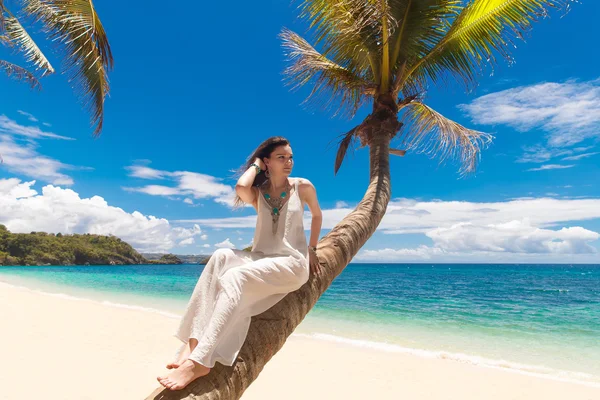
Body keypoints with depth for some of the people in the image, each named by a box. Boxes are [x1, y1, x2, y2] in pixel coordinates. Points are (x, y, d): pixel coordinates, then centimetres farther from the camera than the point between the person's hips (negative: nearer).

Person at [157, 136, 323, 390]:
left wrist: (312, 249, 20)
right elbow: (240, 188, -16)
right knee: (222, 257, -31)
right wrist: (255, 165, 2)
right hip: (259, 260, 4)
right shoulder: (257, 193, 9)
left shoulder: (303, 187, 5)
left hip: (292, 262, -3)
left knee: (235, 277, -33)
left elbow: (317, 215, 21)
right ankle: (193, 341, -37)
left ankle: (200, 360, -39)